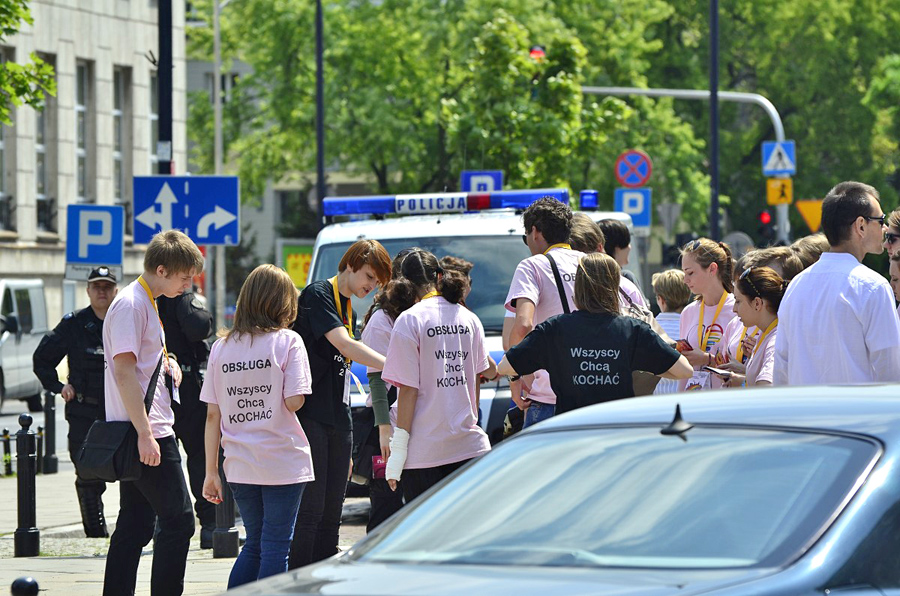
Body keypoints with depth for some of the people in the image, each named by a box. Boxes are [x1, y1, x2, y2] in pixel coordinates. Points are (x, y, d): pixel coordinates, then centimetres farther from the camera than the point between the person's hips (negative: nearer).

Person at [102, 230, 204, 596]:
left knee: (135, 525, 10)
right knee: (178, 521, -8)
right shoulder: (130, 305, -14)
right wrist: (145, 434, -22)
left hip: (147, 433, 10)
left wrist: (165, 363, 11)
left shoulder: (146, 303, 18)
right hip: (148, 435, -10)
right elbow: (124, 371, -20)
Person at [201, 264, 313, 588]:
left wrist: (211, 472, 9)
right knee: (275, 549, 1)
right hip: (283, 463, -4)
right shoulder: (287, 342, -6)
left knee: (255, 545, 17)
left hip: (239, 465, 4)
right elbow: (293, 401, -15)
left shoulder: (222, 347, 6)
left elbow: (213, 416, 5)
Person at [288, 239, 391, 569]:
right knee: (310, 511, -11)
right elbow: (345, 346, -20)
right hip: (310, 417, -9)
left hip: (339, 423, 9)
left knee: (331, 514, 7)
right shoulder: (318, 294, -7)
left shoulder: (350, 311, 20)